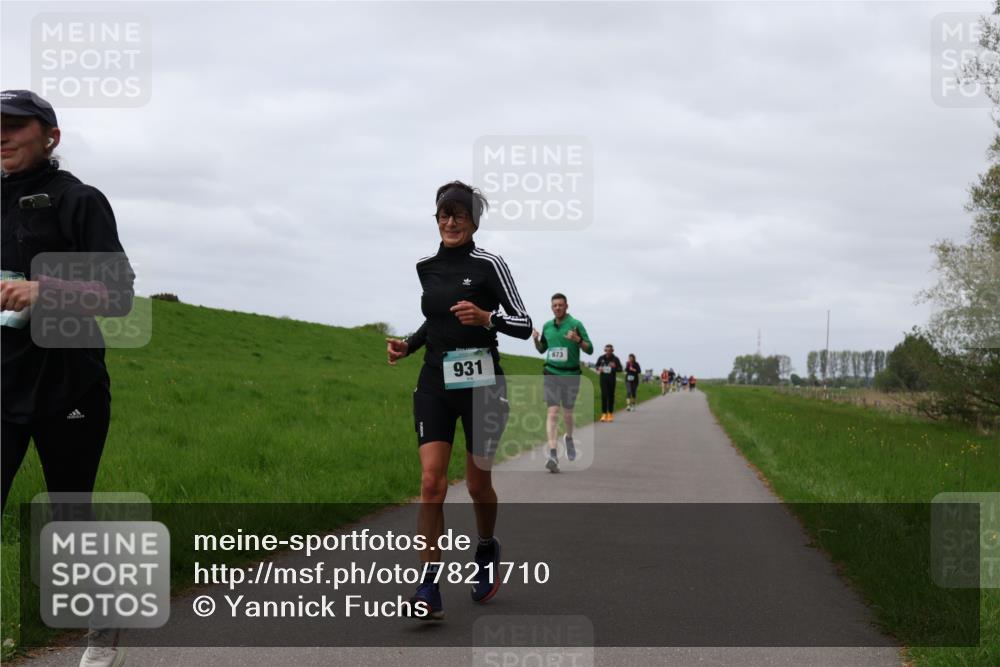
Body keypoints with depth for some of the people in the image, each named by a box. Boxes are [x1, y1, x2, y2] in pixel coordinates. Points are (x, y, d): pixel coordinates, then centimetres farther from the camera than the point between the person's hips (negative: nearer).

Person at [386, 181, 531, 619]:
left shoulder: (488, 265, -6)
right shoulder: (425, 268, 10)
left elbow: (523, 324, -7)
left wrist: (486, 317, -24)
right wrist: (407, 345, 9)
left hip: (480, 382, -3)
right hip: (435, 383, 3)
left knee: (477, 484, 9)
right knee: (431, 481, -10)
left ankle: (487, 550, 39)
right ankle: (429, 588, -10)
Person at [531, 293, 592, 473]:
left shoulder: (576, 324, -4)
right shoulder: (547, 326, 8)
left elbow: (590, 349, -5)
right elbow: (542, 349, 21)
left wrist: (578, 339, -23)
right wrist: (535, 339, 1)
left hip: (571, 375, -2)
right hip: (551, 374, 2)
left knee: (567, 413, 9)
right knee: (553, 412, -10)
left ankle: (569, 438, 42)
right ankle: (553, 454, -18)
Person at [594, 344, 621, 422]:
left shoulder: (615, 359, -2)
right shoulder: (601, 358, 2)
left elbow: (620, 369, -1)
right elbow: (596, 366, 14)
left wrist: (615, 367, -23)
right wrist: (599, 368, -10)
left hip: (612, 379, 0)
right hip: (603, 379, 0)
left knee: (611, 396, 5)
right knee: (604, 395, -9)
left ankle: (610, 414, 18)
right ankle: (604, 414, -8)